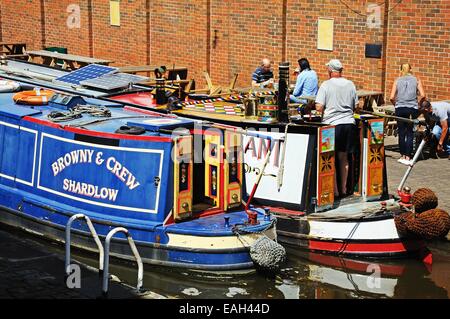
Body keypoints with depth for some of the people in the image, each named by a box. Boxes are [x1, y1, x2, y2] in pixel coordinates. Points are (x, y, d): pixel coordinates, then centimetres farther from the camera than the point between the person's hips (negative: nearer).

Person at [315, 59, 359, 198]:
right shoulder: (350, 85, 6)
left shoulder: (326, 85, -8)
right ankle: (343, 189, 18)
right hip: (349, 123, 4)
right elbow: (356, 106, 11)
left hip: (332, 124, -4)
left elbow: (319, 107, -12)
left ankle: (335, 190, 4)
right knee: (343, 158, 14)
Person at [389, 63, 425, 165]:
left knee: (401, 133, 8)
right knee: (410, 133, 2)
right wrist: (418, 103, 14)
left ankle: (402, 156, 13)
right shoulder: (416, 80, 6)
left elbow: (392, 97, 0)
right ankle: (408, 157, -1)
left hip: (400, 109, 1)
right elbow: (422, 95, -3)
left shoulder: (397, 81, 7)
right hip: (412, 109, -1)